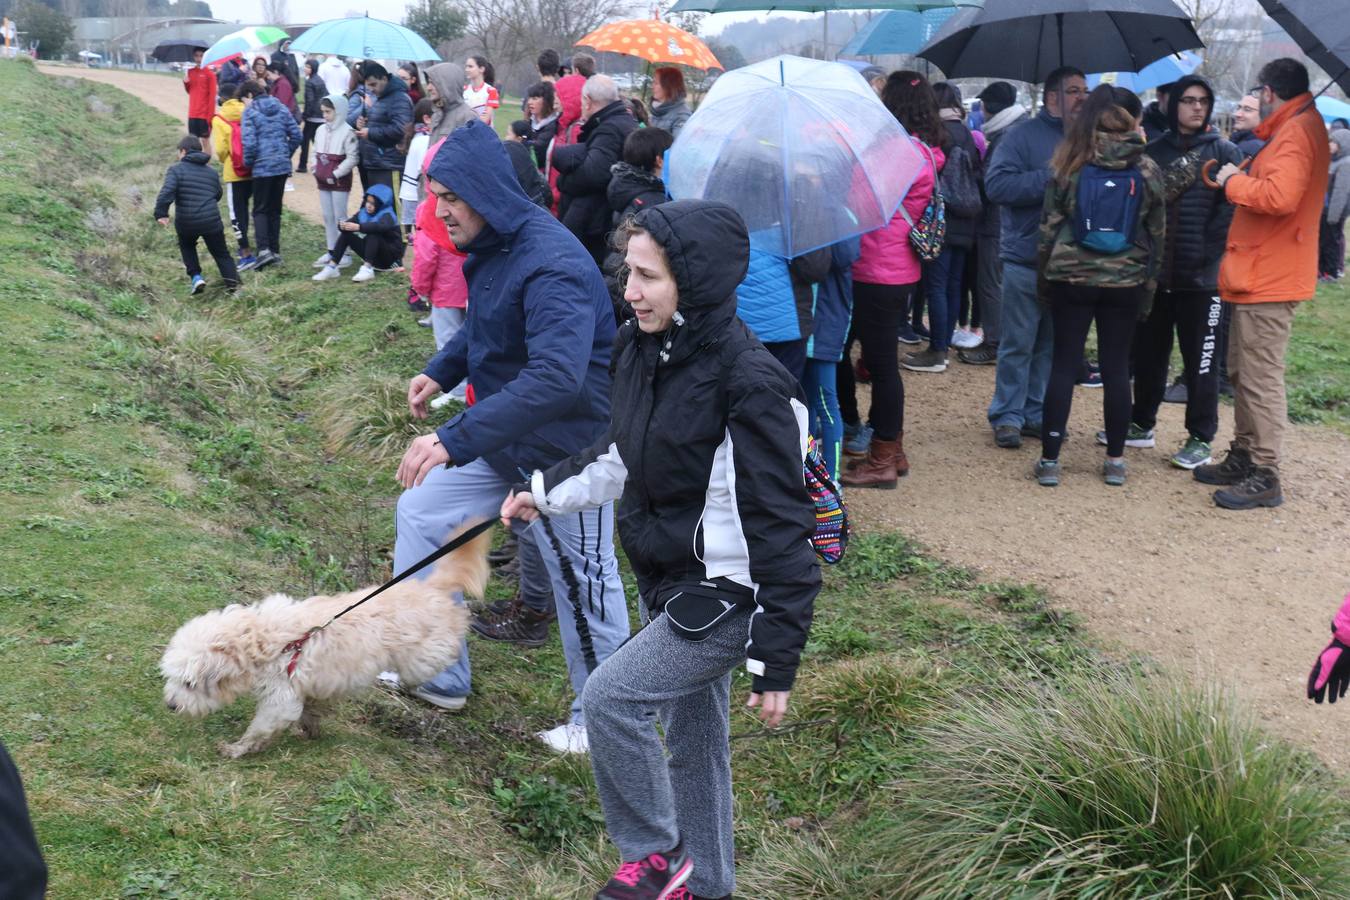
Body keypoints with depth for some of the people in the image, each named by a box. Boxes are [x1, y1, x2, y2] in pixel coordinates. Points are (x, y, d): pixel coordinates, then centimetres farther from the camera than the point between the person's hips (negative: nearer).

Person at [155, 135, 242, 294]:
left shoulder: (176, 169, -3)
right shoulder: (212, 172, 12)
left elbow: (167, 192, -18)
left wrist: (160, 213, -17)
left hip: (186, 222, -2)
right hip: (212, 221, 2)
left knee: (187, 246, 27)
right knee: (221, 253, 13)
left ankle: (195, 276, 11)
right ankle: (232, 282, -7)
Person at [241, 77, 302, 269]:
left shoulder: (250, 112, -8)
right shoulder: (281, 108, 9)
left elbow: (249, 143, -15)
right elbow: (296, 135, 7)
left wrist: (248, 163, 1)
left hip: (262, 167, -5)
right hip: (283, 166, 5)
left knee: (260, 210, 2)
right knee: (275, 209, 15)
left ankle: (264, 249, -15)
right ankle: (275, 251, 15)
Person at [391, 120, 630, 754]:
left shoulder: (552, 263, -30)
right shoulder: (490, 249, 1)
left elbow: (556, 376, -42)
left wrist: (456, 439, -46)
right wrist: (441, 372, 5)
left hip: (567, 447, -10)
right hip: (502, 435, 10)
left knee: (581, 582, 4)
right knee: (420, 512, 12)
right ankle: (437, 675, 23)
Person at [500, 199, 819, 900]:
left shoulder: (749, 386, -26)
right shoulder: (643, 351, -2)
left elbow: (778, 527, -23)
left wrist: (776, 664, -21)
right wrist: (546, 492, 16)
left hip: (728, 596, -8)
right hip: (668, 581, 8)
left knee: (609, 698, -12)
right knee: (689, 736, 18)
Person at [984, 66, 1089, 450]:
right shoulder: (1024, 135, -6)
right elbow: (996, 184, -17)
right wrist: (1052, 179, -19)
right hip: (1026, 259, -5)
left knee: (1050, 345, 11)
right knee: (1018, 344, 1)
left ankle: (1035, 413, 21)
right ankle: (1007, 415, 10)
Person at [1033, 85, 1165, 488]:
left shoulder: (1069, 162, -3)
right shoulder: (1147, 169, -1)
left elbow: (1049, 224, 0)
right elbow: (1157, 232, 5)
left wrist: (1044, 273, 10)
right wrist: (1149, 282, 15)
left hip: (1071, 277, 0)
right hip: (1125, 281, 0)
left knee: (1063, 365, 4)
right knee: (1116, 368, 7)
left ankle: (1050, 459, 3)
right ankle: (1115, 460, 13)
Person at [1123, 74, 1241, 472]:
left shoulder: (1224, 152, 0)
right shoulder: (1154, 151, 8)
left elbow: (1232, 208, -6)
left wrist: (1207, 252, -14)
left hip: (1200, 277, -3)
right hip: (1154, 272, 4)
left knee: (1200, 361, 2)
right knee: (1149, 354, 14)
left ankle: (1201, 439, 10)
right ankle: (1141, 424, 28)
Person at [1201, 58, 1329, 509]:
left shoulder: (1297, 131, -16)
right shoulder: (1294, 129, 17)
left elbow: (1279, 196, -29)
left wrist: (1234, 182, -15)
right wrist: (1241, 178, 8)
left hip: (1268, 281, -11)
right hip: (1259, 274, 11)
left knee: (1260, 378, -9)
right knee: (1242, 372, 17)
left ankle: (1265, 476, -5)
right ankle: (1244, 458, 27)